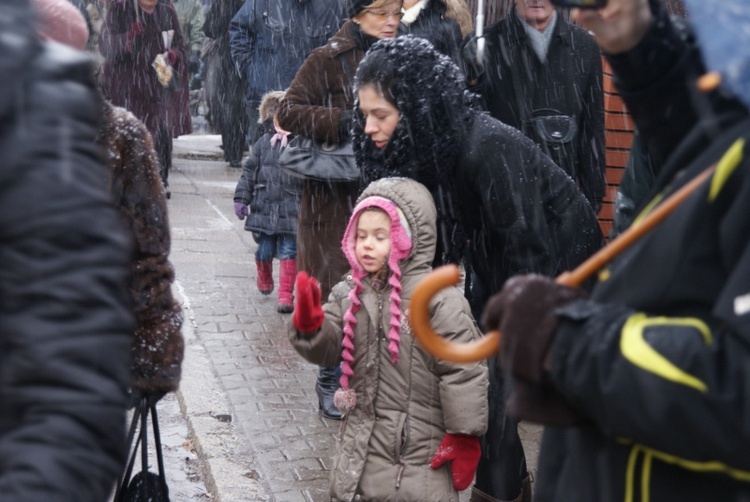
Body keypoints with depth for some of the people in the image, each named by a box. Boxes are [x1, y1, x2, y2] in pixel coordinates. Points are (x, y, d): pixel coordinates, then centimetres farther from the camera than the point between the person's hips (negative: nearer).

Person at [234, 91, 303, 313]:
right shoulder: (263, 144, 6)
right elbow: (249, 172, 10)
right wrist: (241, 198, 5)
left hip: (291, 211, -2)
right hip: (264, 209, 2)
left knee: (288, 253, -3)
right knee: (264, 251, 11)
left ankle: (286, 295, 3)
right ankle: (264, 278, 41)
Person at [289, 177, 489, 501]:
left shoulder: (439, 299, -17)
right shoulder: (348, 293, 2)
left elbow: (463, 370, -15)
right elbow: (328, 349, -1)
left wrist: (464, 438, -12)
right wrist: (309, 322, -22)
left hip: (421, 445, -5)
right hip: (362, 435, 6)